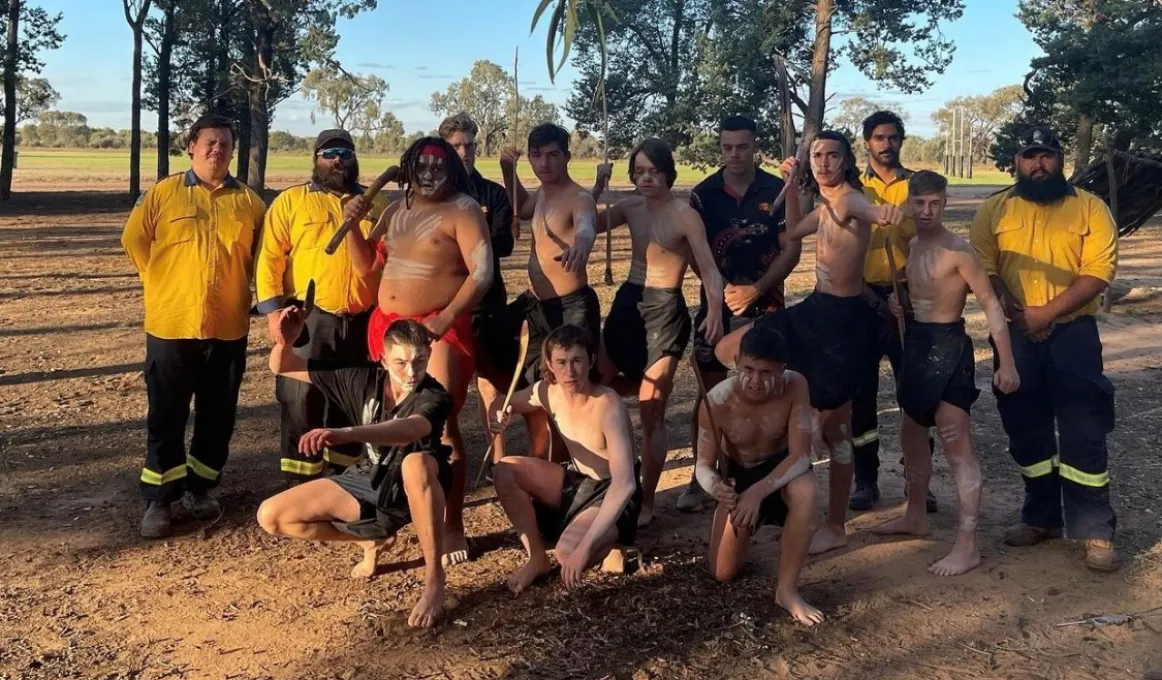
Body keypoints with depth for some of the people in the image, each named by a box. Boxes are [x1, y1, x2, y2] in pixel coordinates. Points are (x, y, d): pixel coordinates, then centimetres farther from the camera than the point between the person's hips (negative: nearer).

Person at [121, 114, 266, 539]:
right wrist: (160, 281, 5)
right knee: (166, 416, 4)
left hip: (228, 327, 2)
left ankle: (200, 488, 25)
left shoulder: (248, 200, 5)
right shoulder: (163, 193, 2)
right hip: (172, 324, -1)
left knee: (217, 415, 9)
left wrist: (239, 285, 8)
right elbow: (133, 239, 7)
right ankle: (159, 500, 12)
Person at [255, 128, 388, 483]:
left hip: (362, 321, 3)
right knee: (303, 401, -1)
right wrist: (273, 309, -11)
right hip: (309, 319, -3)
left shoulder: (375, 203, 13)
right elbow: (269, 257, -2)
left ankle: (345, 476, 26)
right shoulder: (290, 201, 4)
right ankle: (302, 482, 10)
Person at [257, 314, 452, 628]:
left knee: (416, 462, -42)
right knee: (270, 517, -4)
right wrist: (284, 342, -29)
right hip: (369, 482, 5)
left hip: (414, 491, -5)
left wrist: (344, 434, -63)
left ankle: (434, 579, -29)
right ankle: (373, 541, 13)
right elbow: (283, 367, -5)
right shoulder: (363, 378, -11)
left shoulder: (434, 397, -24)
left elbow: (408, 431, -49)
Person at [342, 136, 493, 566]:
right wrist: (352, 223, -1)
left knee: (441, 424, -11)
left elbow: (482, 272, -16)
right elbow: (365, 266, 16)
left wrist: (446, 318, -26)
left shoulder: (463, 210, -6)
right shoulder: (396, 209, 15)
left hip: (440, 329, -7)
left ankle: (453, 525, -2)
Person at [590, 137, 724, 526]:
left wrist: (715, 309, -32)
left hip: (665, 309, -6)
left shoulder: (685, 216, -10)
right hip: (627, 301, 6)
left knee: (651, 410, -5)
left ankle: (646, 502, 8)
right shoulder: (631, 208, 7)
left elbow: (709, 269, -16)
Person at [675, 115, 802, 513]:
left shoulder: (777, 191, -1)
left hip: (764, 306, 0)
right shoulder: (703, 193, 2)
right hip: (715, 305, 1)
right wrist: (722, 291, -10)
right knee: (710, 393, 1)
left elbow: (791, 249, -3)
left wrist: (755, 290, -12)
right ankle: (701, 477, 9)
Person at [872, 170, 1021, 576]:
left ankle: (967, 546, -4)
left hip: (948, 347, -9)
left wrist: (1006, 362, -20)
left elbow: (990, 304, -16)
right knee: (911, 435, 19)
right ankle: (915, 516, 37)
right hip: (916, 343, 9)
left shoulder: (957, 250, -14)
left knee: (956, 446, -8)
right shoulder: (910, 247, 10)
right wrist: (899, 302, 0)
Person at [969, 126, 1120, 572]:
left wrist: (1045, 313, -17)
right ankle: (1042, 517, 26)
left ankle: (1095, 531, 6)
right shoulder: (994, 209, 7)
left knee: (1083, 432, -3)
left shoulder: (1090, 208, 1)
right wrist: (1009, 308, -17)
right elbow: (982, 267, -2)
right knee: (1026, 429, 11)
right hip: (1014, 336, 3)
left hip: (1073, 333, -2)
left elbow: (1099, 272, -9)